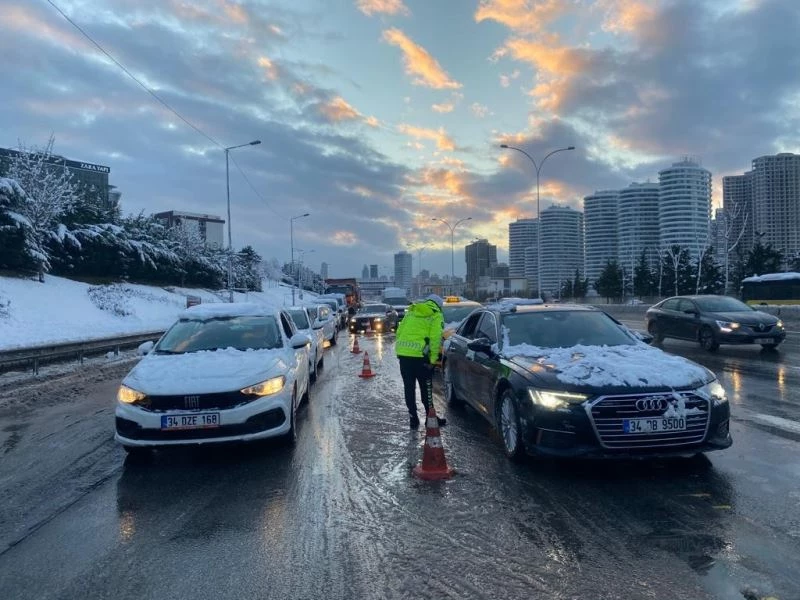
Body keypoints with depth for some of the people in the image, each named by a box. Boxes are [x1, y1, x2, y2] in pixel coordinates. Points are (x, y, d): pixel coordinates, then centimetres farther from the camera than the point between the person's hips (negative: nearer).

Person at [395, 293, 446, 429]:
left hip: (403, 353, 5)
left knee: (409, 387, 12)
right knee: (426, 388, 9)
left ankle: (413, 418, 18)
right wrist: (433, 359, -5)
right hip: (420, 355, -5)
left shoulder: (411, 311, 19)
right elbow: (435, 338, -9)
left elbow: (399, 332, 16)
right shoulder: (436, 316, 3)